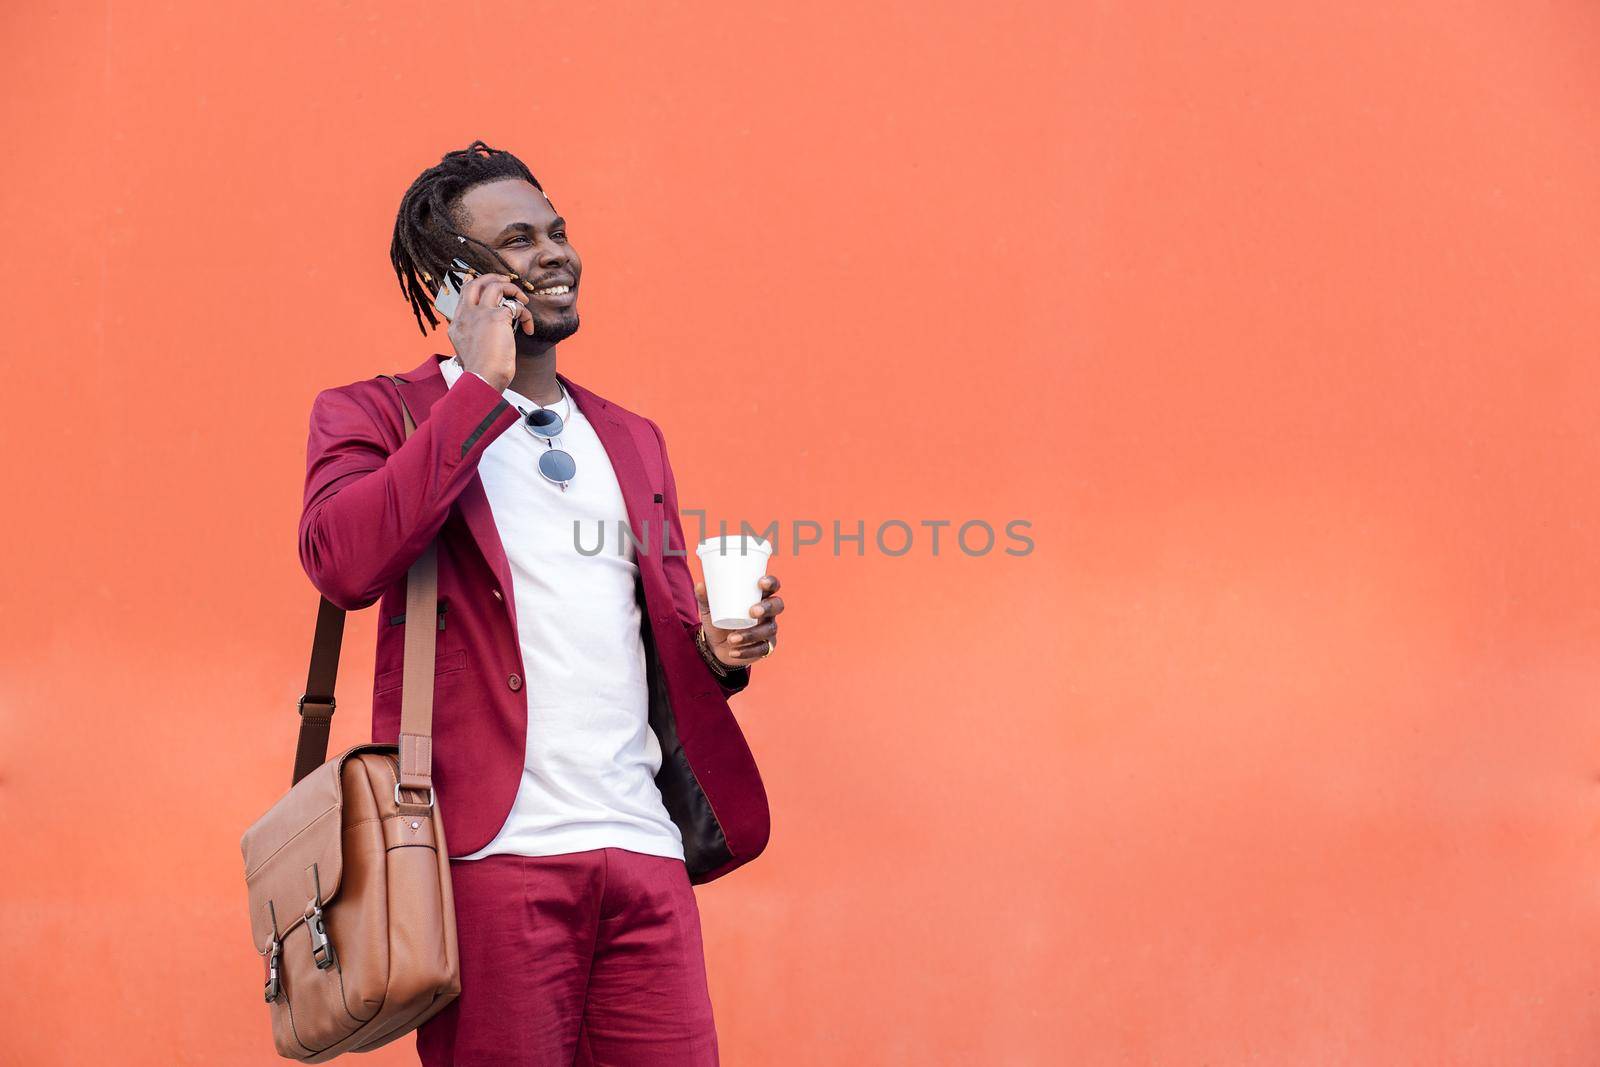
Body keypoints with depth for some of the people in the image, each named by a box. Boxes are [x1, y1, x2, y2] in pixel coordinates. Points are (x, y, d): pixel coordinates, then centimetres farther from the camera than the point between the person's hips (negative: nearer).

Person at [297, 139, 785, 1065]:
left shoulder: (631, 440, 23)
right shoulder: (373, 417, 5)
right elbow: (342, 561, -16)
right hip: (493, 851, -5)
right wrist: (482, 386, -10)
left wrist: (715, 649, 5)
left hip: (646, 849, 5)